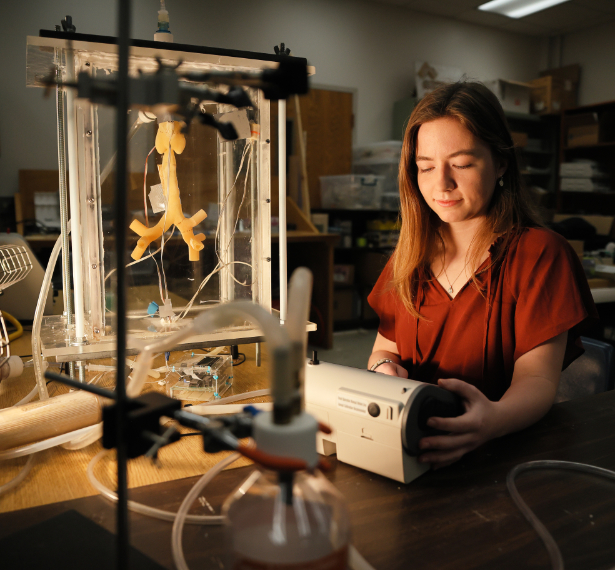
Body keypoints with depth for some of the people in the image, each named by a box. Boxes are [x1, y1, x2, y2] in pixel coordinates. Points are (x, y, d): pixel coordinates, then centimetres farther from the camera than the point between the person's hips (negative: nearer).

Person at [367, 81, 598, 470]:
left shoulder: (541, 253, -5)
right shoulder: (411, 255, 11)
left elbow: (538, 378, -13)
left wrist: (494, 419, -36)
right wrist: (384, 368, -11)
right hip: (408, 443, 4)